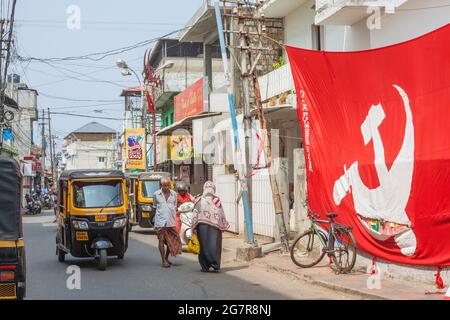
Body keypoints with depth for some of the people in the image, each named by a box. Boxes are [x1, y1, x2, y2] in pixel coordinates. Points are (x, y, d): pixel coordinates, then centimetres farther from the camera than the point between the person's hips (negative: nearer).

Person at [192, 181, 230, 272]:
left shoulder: (200, 200, -2)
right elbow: (222, 214, 3)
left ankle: (205, 266, 9)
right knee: (215, 245, 5)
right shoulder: (217, 200, 0)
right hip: (215, 225, 0)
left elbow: (195, 215, -1)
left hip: (202, 226, 0)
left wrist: (194, 228, 6)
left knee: (204, 245, 7)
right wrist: (224, 226, 14)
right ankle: (216, 265, -2)